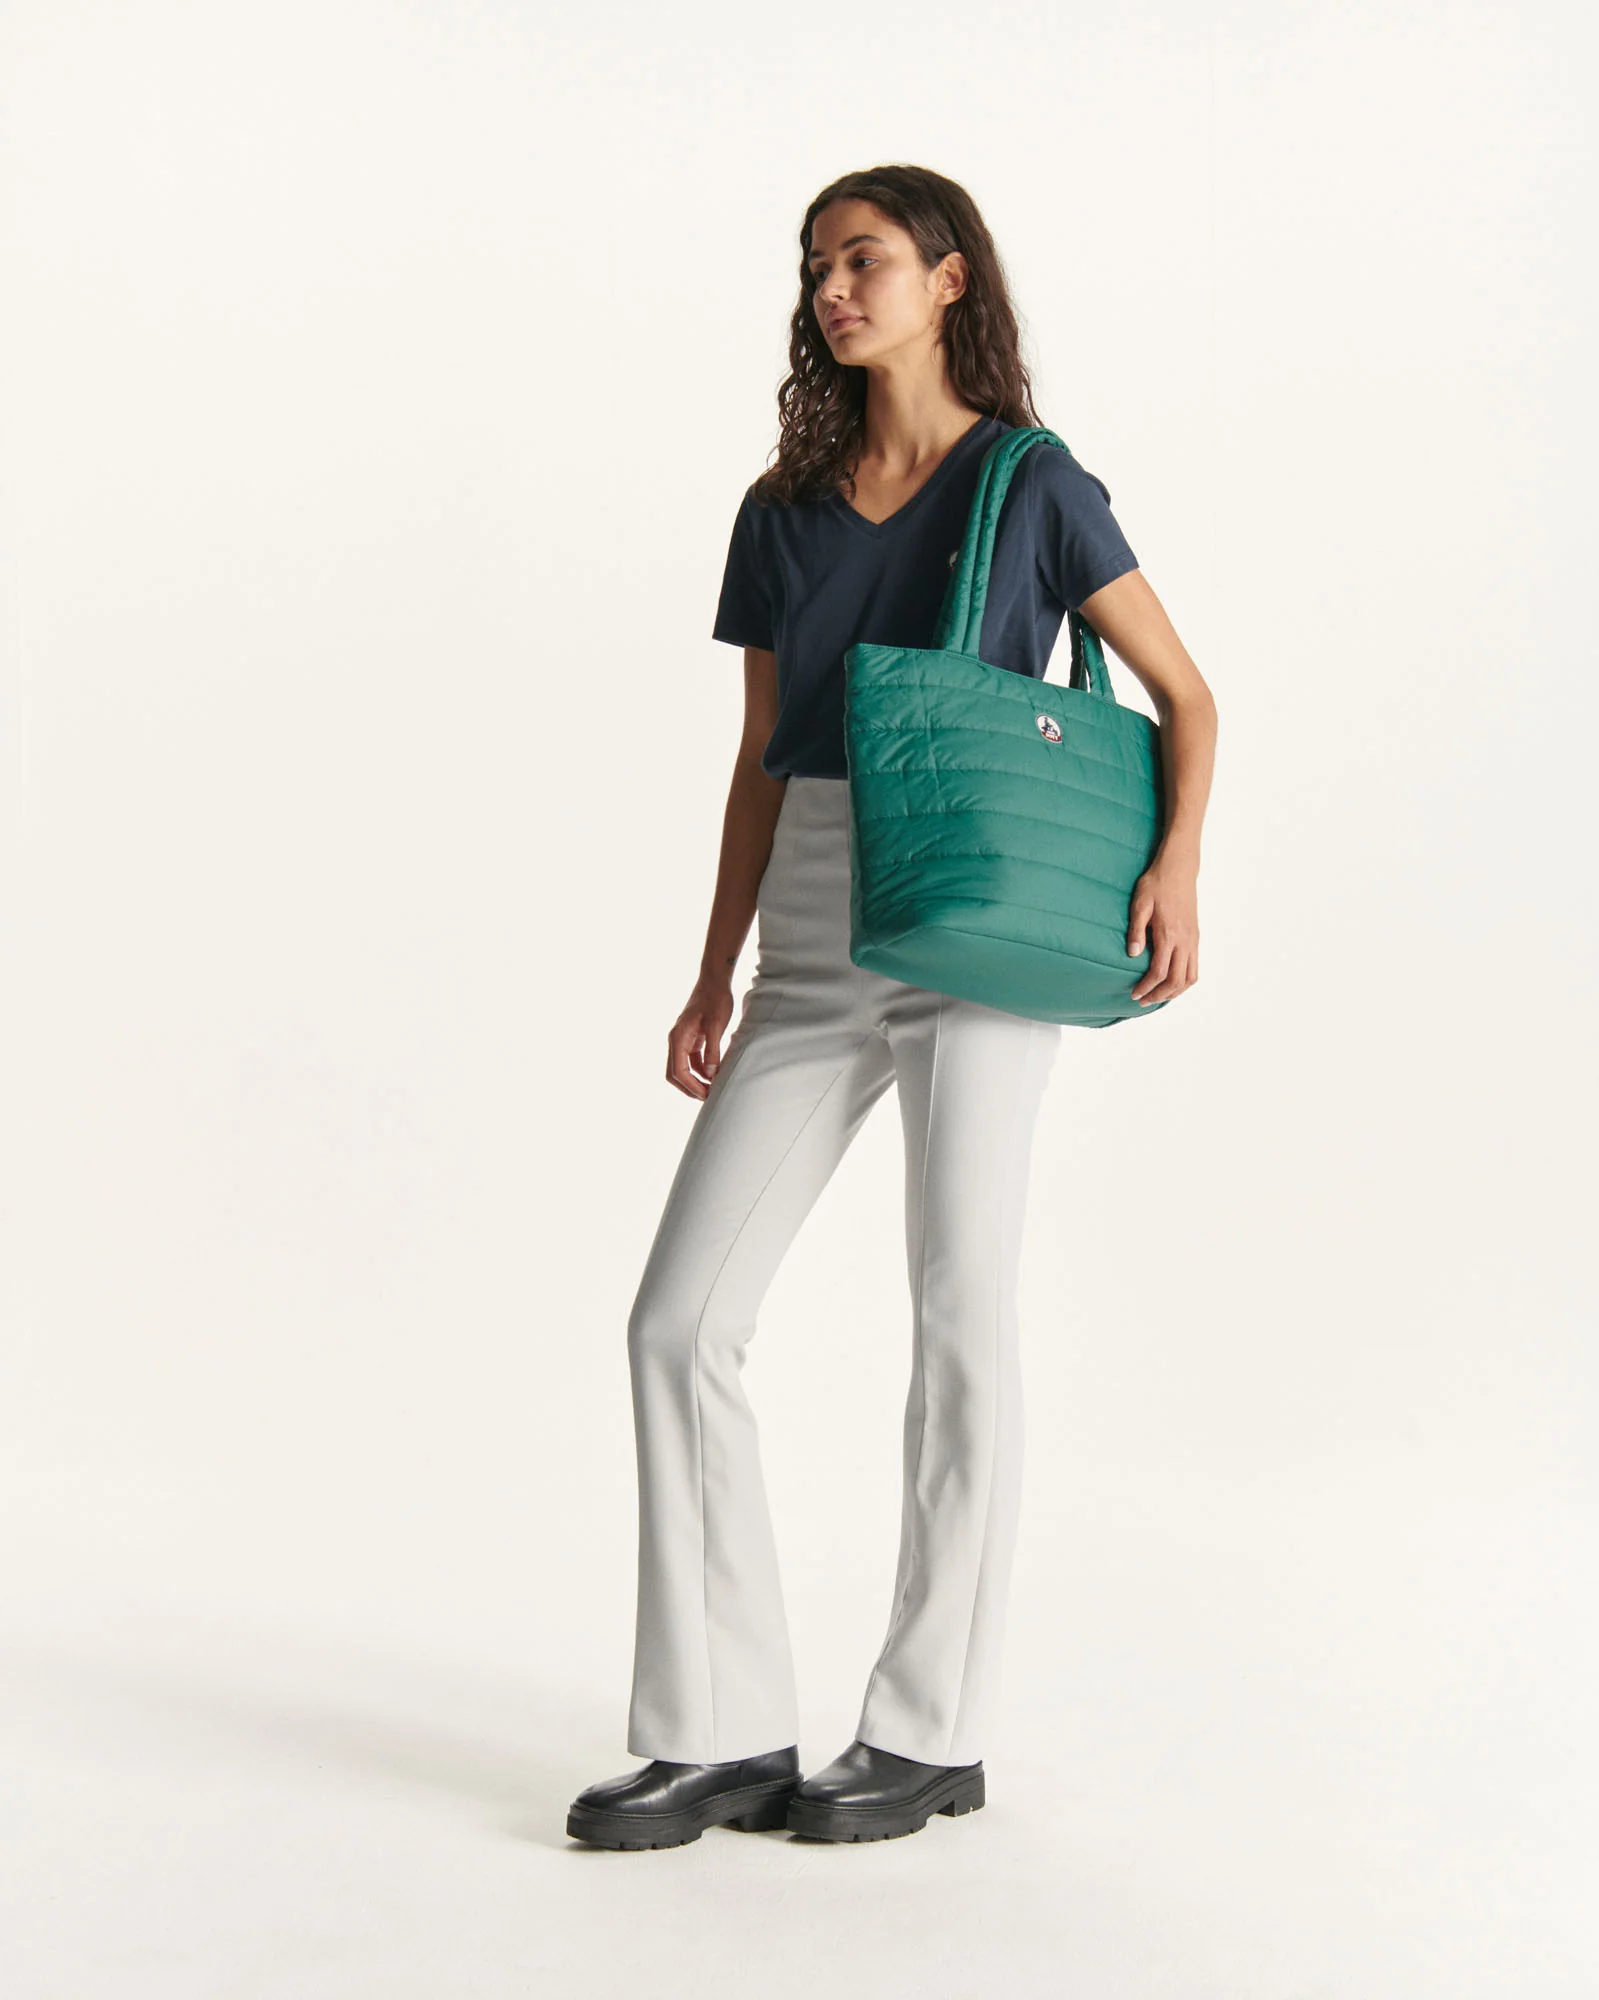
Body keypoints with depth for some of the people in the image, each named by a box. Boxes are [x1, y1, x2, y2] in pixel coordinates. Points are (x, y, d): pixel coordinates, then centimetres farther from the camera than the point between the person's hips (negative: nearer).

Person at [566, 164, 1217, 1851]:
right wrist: (715, 977, 10)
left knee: (960, 1318, -1)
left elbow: (1184, 695, 4)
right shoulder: (782, 511, 14)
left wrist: (1176, 861, -14)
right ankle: (723, 1733, 5)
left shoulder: (1033, 484, 1)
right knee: (679, 1319, -3)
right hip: (811, 933, 5)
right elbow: (761, 760, 16)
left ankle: (931, 1730, 13)